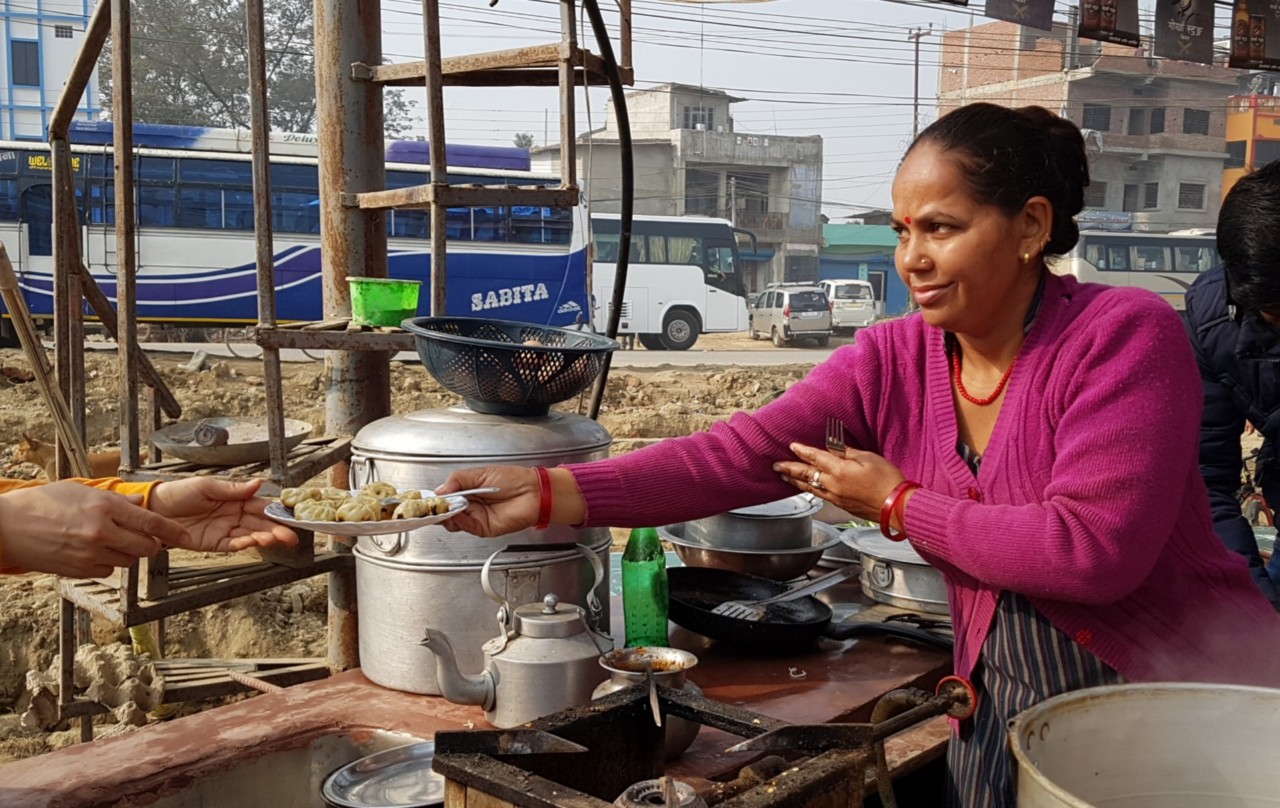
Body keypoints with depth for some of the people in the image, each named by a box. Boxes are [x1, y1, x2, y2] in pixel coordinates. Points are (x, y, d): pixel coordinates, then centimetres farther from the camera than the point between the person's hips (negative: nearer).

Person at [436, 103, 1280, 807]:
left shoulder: (1126, 334, -17)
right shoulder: (892, 362, -4)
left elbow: (1094, 547, -25)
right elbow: (737, 454, -14)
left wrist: (900, 505, -15)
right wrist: (551, 493, -24)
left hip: (1189, 687, -4)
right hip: (1006, 704, 4)